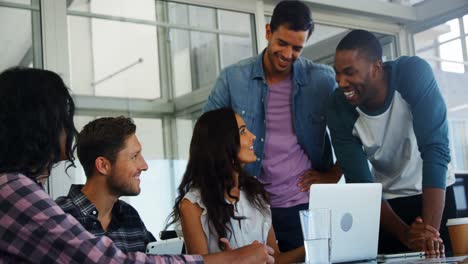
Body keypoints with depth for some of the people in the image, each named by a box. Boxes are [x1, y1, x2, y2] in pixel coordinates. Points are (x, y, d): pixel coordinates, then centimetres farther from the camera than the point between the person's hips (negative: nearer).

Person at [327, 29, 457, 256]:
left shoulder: (414, 73, -26)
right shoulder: (339, 107, -20)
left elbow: (435, 150, -32)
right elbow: (360, 183, -18)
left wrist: (430, 229, -40)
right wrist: (405, 234, -30)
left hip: (434, 193, -1)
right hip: (387, 201, 1)